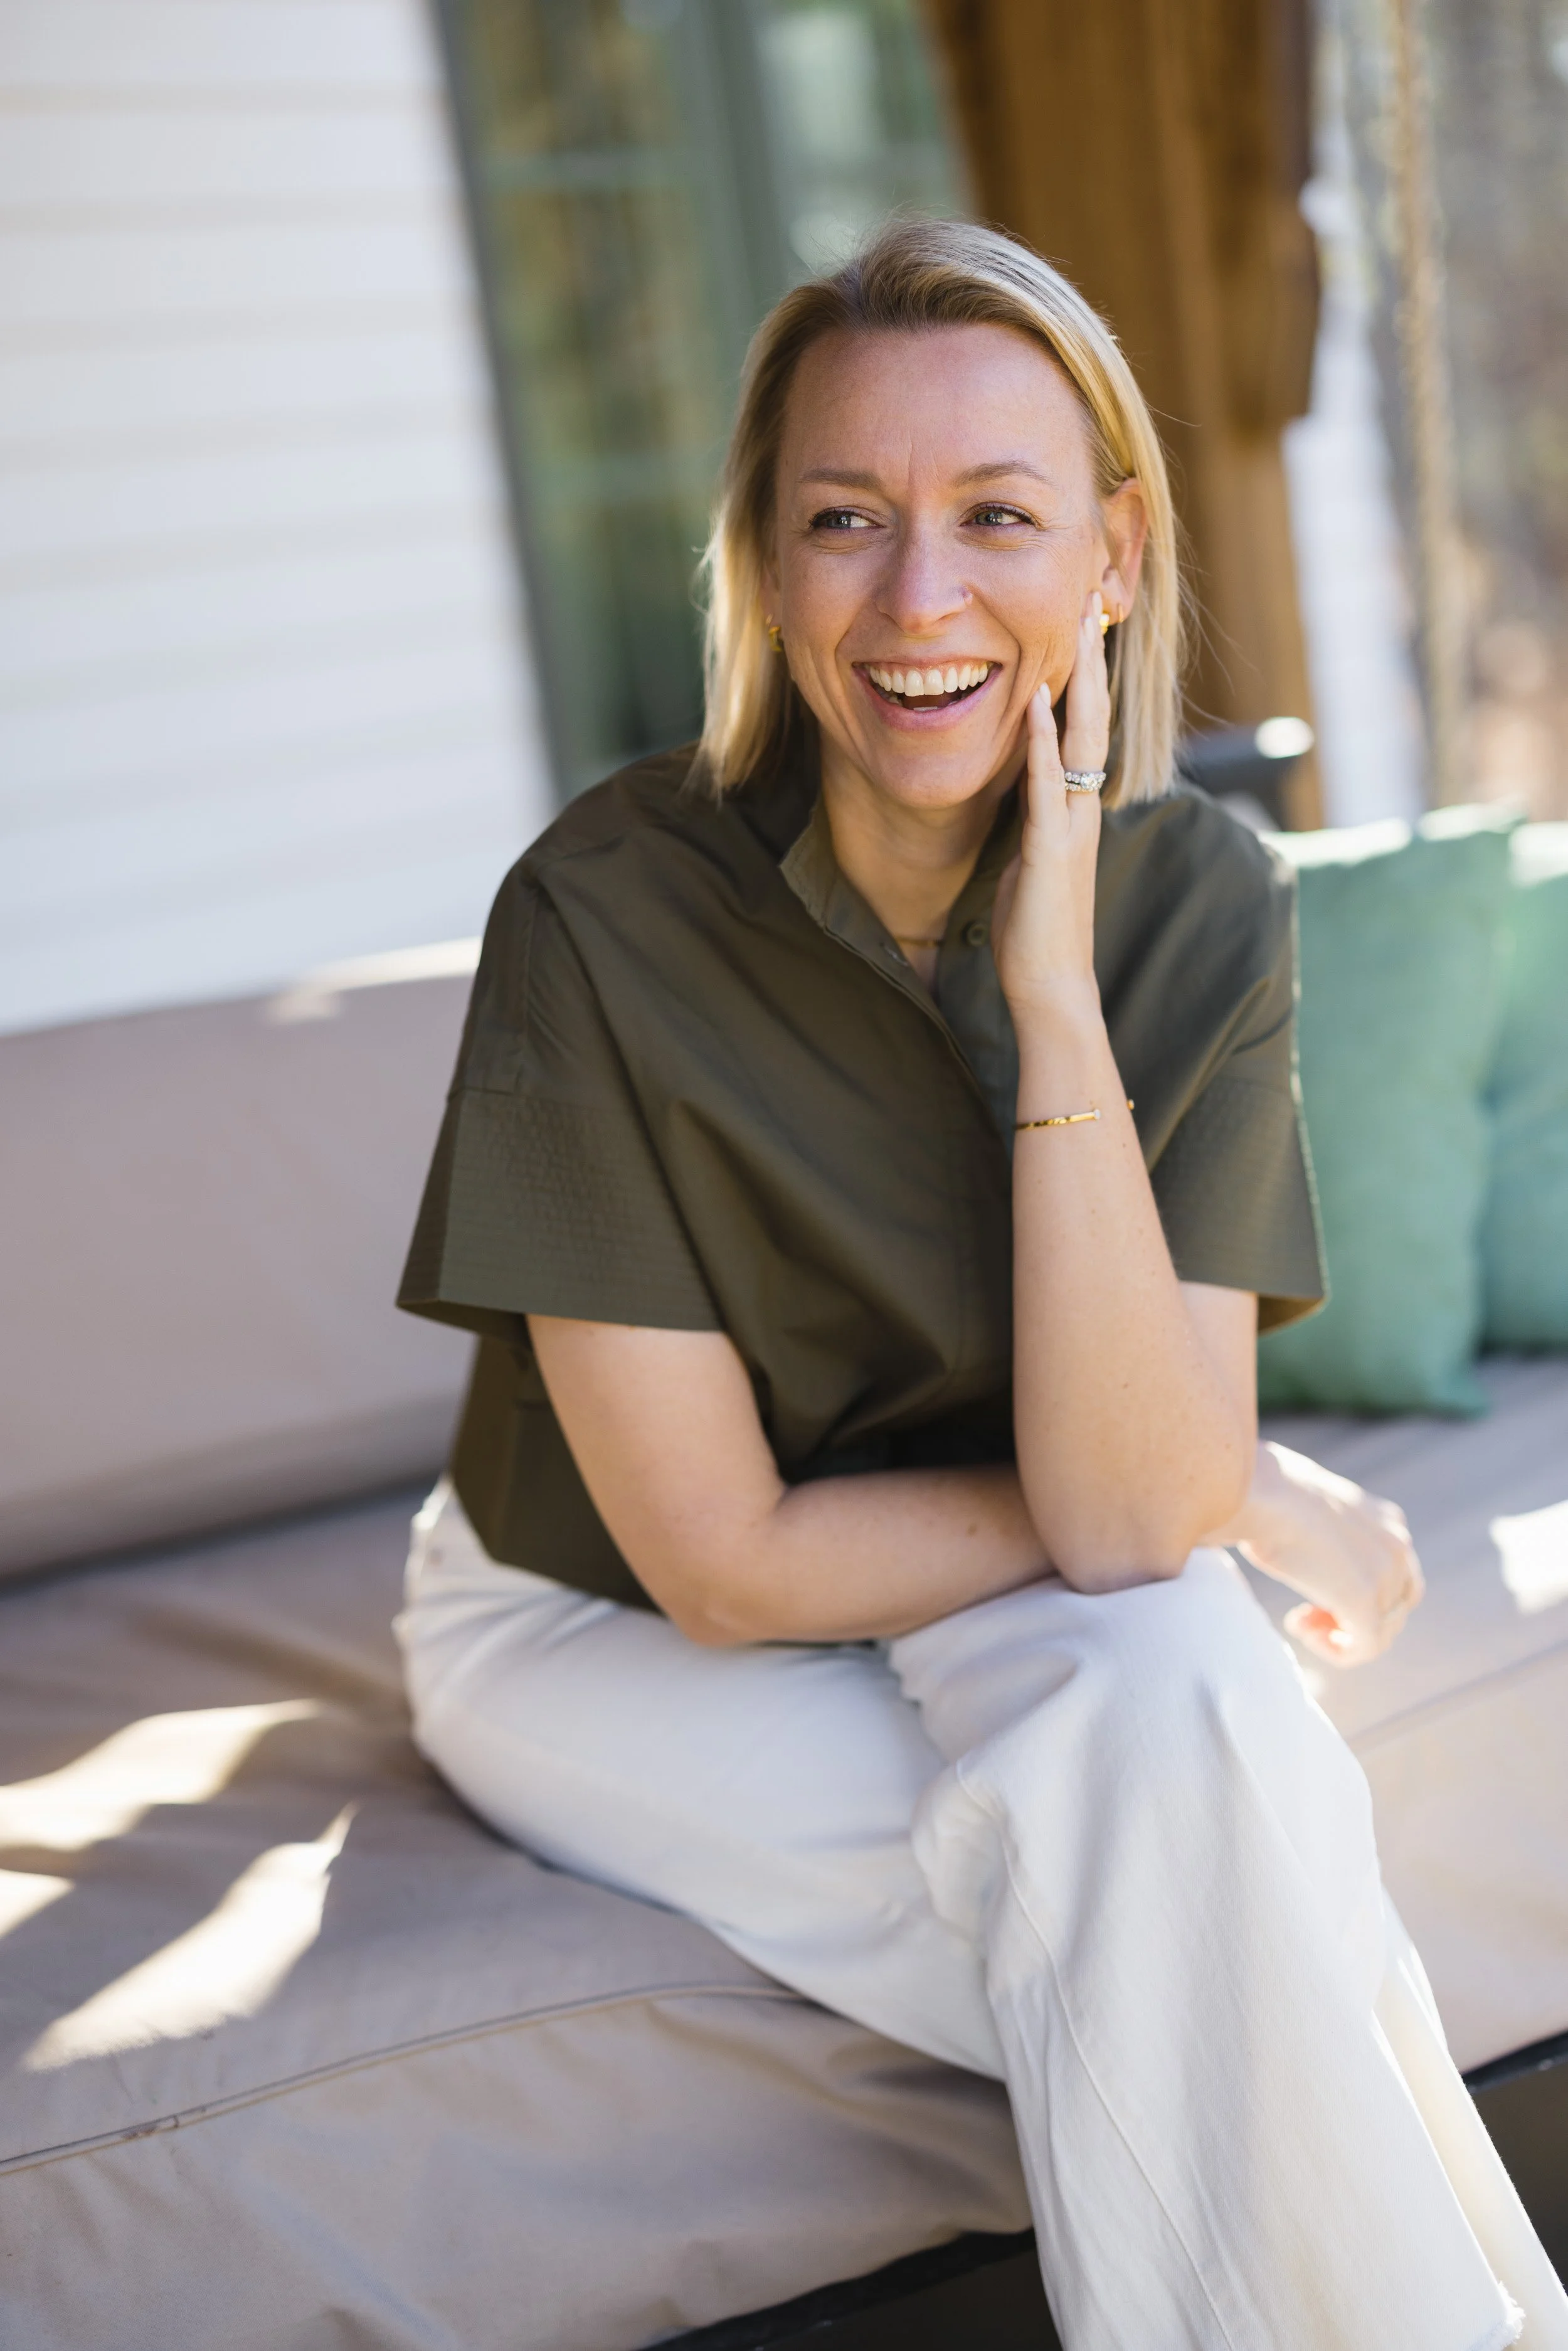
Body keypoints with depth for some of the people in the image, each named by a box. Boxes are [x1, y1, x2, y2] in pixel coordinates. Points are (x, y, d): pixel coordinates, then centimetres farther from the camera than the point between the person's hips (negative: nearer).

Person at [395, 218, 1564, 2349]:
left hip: (991, 1616, 3)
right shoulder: (607, 917, -24)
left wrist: (1055, 1001, -31)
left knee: (1183, 1702, -30)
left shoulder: (1201, 904, -15)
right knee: (1194, 1939, -26)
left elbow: (1126, 1514, -23)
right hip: (601, 1633, -2)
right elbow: (723, 1563, -21)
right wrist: (1255, 1499, -15)